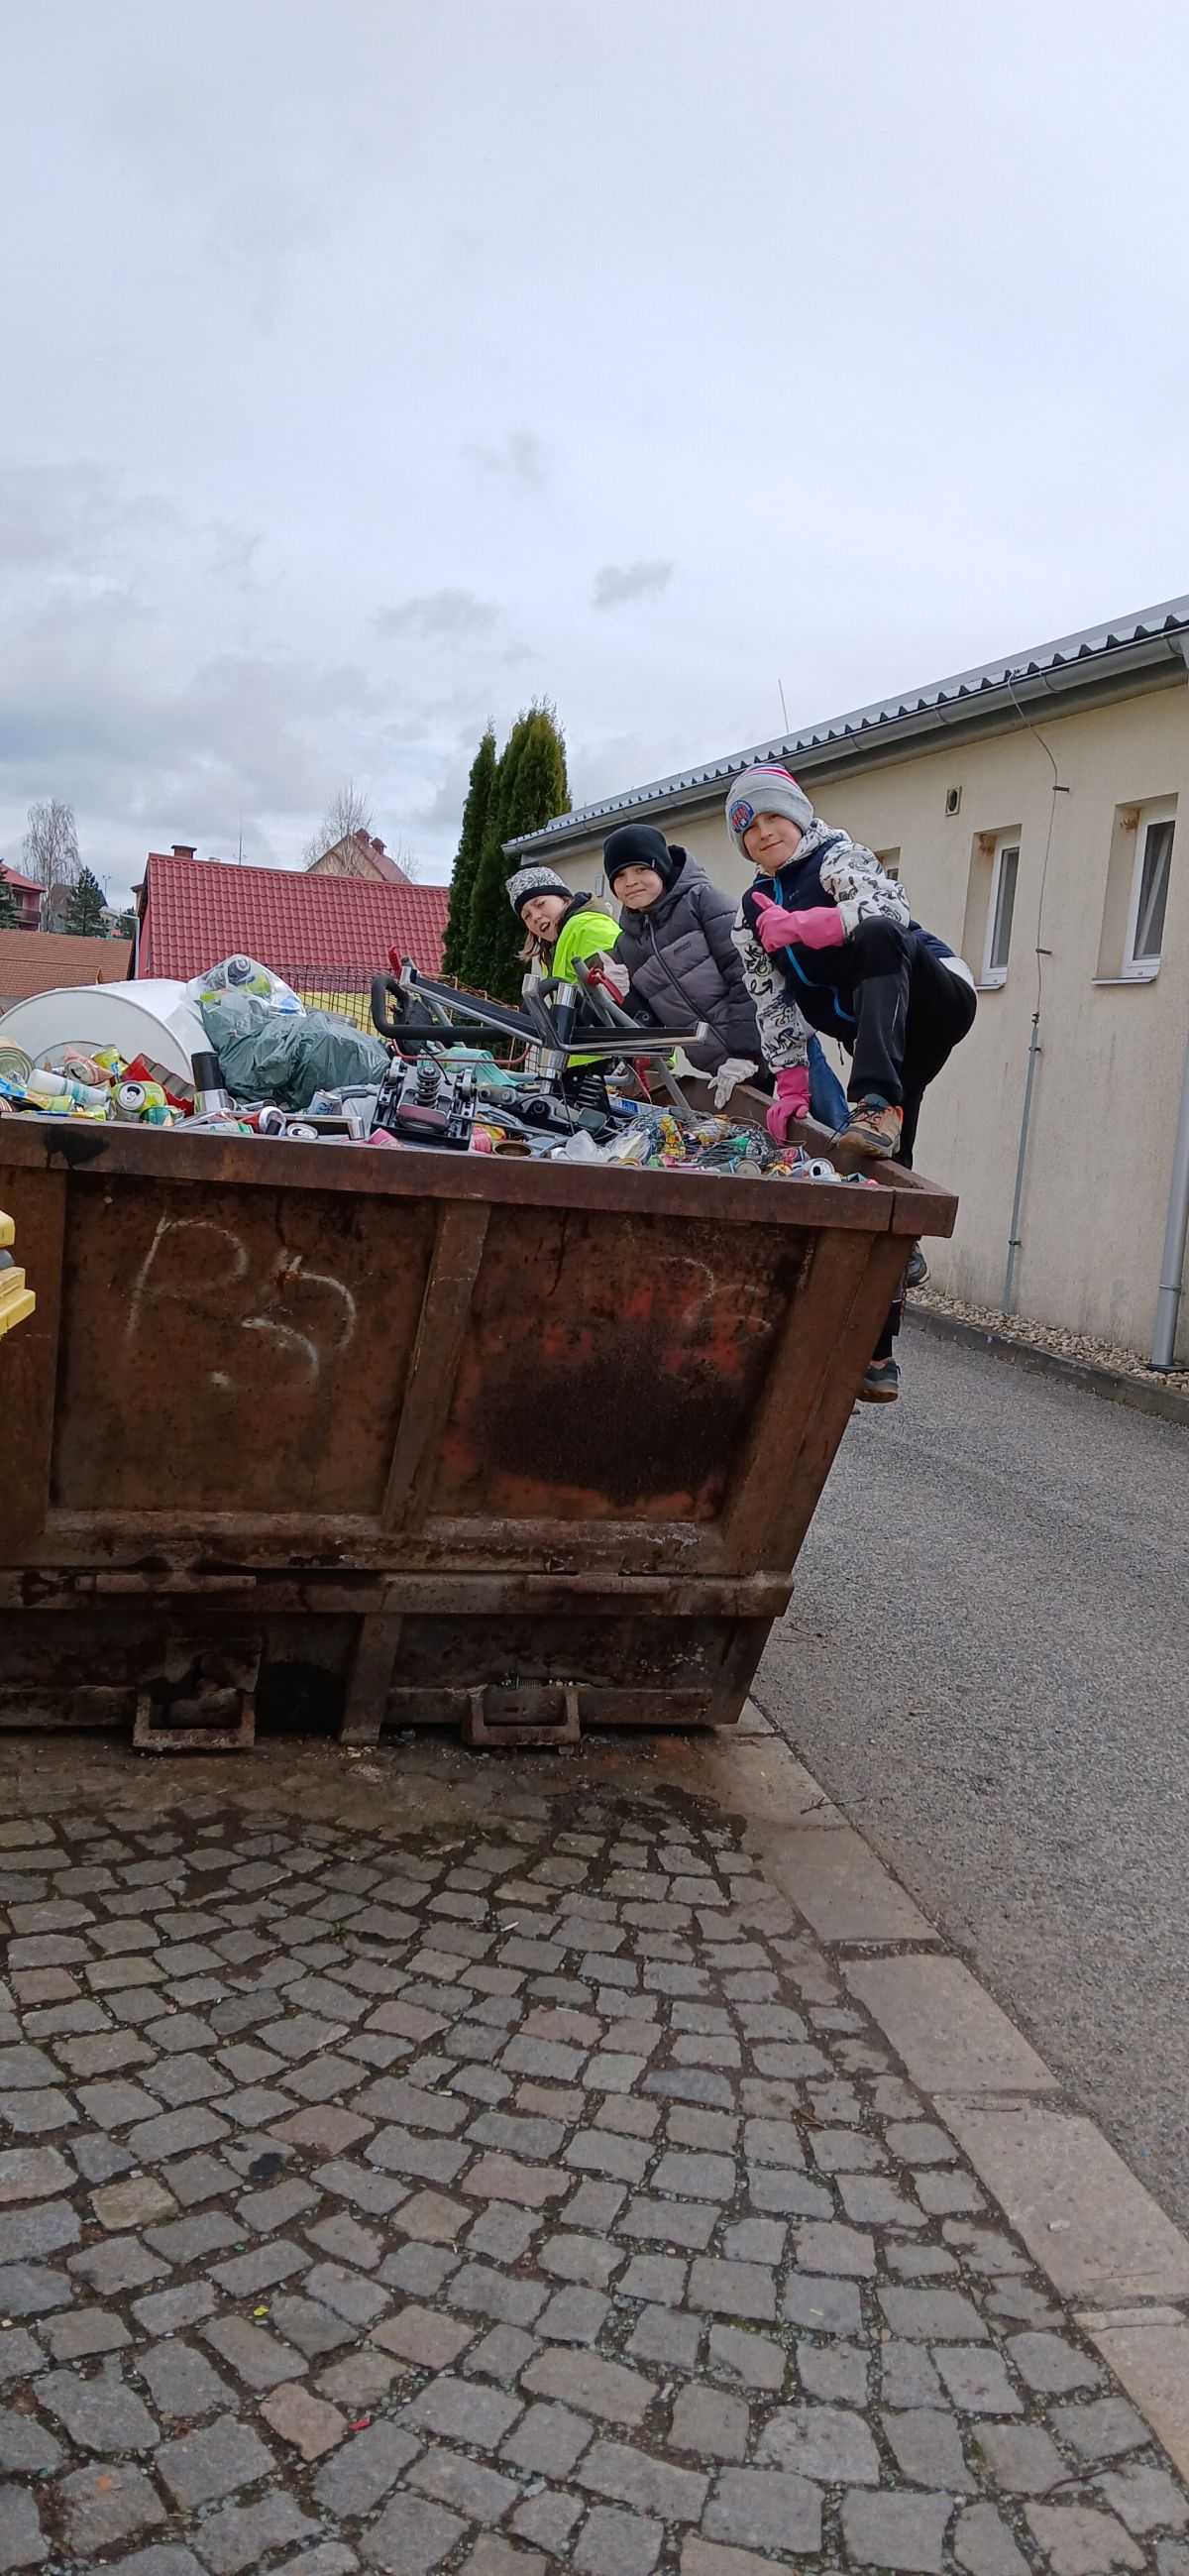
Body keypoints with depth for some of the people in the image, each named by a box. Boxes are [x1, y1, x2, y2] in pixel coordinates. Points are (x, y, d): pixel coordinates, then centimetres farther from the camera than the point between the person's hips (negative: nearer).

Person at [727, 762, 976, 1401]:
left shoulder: (836, 856, -4)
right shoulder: (753, 914, 12)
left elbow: (890, 905, -25)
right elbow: (773, 1007, 6)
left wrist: (803, 925, -38)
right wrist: (791, 1087, -4)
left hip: (937, 996, -5)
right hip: (879, 1040, 6)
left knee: (878, 934, -36)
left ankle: (876, 1105, -52)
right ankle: (877, 1351, -8)